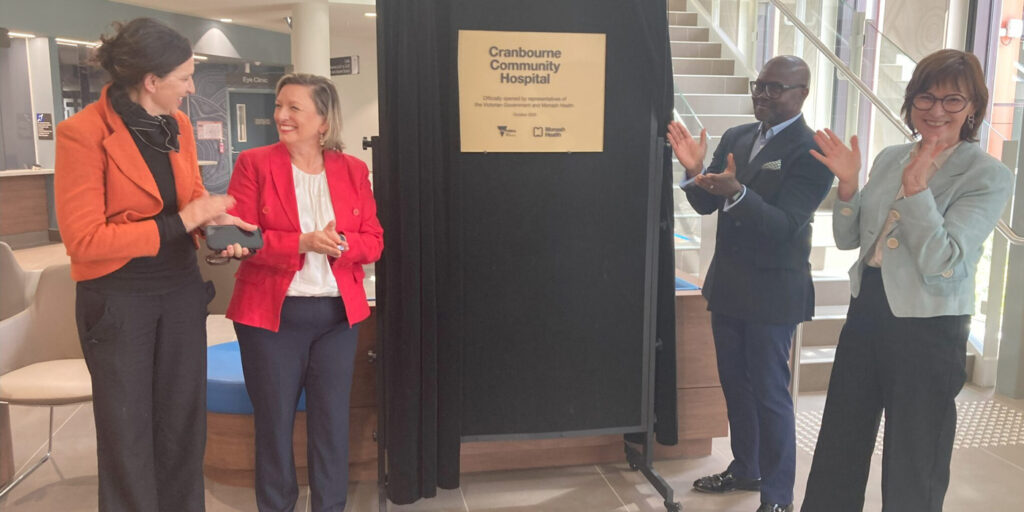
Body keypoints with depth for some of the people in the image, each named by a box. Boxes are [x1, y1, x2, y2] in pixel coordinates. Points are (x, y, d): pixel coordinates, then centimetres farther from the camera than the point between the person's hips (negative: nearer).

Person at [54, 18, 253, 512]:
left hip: (180, 288, 5)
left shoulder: (178, 125, 2)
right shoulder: (82, 132, -16)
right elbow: (83, 239, -18)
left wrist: (214, 223, -8)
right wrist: (184, 220, -20)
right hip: (117, 299, -5)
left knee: (183, 422, 13)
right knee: (127, 432, 9)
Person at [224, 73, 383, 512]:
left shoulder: (353, 170, 4)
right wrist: (303, 242, -23)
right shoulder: (254, 164, -4)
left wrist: (342, 243, -18)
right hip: (271, 315, -2)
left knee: (333, 421, 9)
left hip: (338, 314, 2)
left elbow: (374, 241, 4)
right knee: (273, 421, 10)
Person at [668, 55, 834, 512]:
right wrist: (695, 170, -13)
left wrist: (736, 192, -37)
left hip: (772, 291, -7)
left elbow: (784, 225, -22)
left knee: (770, 394, 3)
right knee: (735, 385, 18)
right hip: (727, 285, 7)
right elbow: (706, 205, 7)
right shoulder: (735, 138, 7)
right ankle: (745, 468, 37)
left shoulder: (811, 151, -14)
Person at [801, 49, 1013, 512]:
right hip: (867, 310, 5)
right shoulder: (890, 158, 6)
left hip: (928, 329, -5)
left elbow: (940, 263, -20)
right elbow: (848, 239, 9)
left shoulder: (989, 177, -10)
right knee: (837, 454, 17)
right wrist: (848, 184, -7)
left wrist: (916, 186, -27)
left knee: (911, 473, 11)